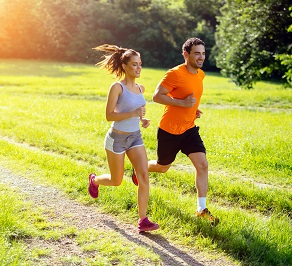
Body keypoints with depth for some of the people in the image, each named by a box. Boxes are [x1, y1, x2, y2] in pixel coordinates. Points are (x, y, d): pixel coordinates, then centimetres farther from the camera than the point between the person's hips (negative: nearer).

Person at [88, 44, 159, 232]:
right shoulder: (117, 87, -15)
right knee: (116, 181, 11)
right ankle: (94, 180, 46)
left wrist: (143, 120, 2)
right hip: (117, 138, -5)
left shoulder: (140, 89, 5)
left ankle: (143, 220, -7)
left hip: (135, 137, 5)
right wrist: (133, 113, -28)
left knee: (144, 176, -11)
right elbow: (109, 115, -18)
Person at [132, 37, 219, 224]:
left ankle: (202, 209, -1)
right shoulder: (175, 74, -19)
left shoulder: (201, 75, 5)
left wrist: (194, 109, 7)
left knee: (202, 165, -9)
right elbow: (157, 96, -20)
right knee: (162, 167, 13)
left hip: (189, 128, 6)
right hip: (169, 130, -6)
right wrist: (182, 103, -26)